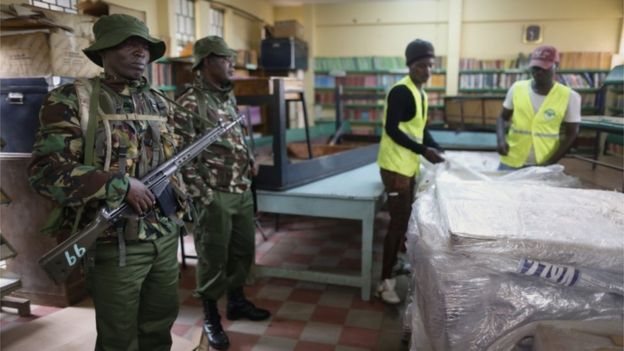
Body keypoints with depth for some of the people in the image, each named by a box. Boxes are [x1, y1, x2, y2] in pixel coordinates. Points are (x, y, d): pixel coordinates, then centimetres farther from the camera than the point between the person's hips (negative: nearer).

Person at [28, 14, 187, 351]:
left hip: (166, 237, 6)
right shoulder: (72, 99, -9)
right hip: (115, 245, -5)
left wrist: (177, 206, 12)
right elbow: (45, 170, -17)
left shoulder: (158, 104, 9)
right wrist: (122, 185, -20)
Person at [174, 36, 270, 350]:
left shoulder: (229, 97, 13)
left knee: (243, 250, 18)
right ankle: (211, 318, 24)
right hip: (215, 196, -8)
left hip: (243, 192, 8)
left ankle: (237, 301, 38)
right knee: (213, 258, 5)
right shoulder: (189, 104, -13)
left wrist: (250, 162, 12)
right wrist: (203, 197, -17)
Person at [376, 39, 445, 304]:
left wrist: (438, 150, 6)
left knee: (405, 220, 15)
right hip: (396, 166, -9)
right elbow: (391, 130, -21)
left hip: (409, 166, 9)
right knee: (398, 222, -6)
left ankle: (395, 269, 29)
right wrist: (424, 151, -21)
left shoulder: (420, 92, 14)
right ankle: (385, 282, 5)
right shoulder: (401, 91, -15)